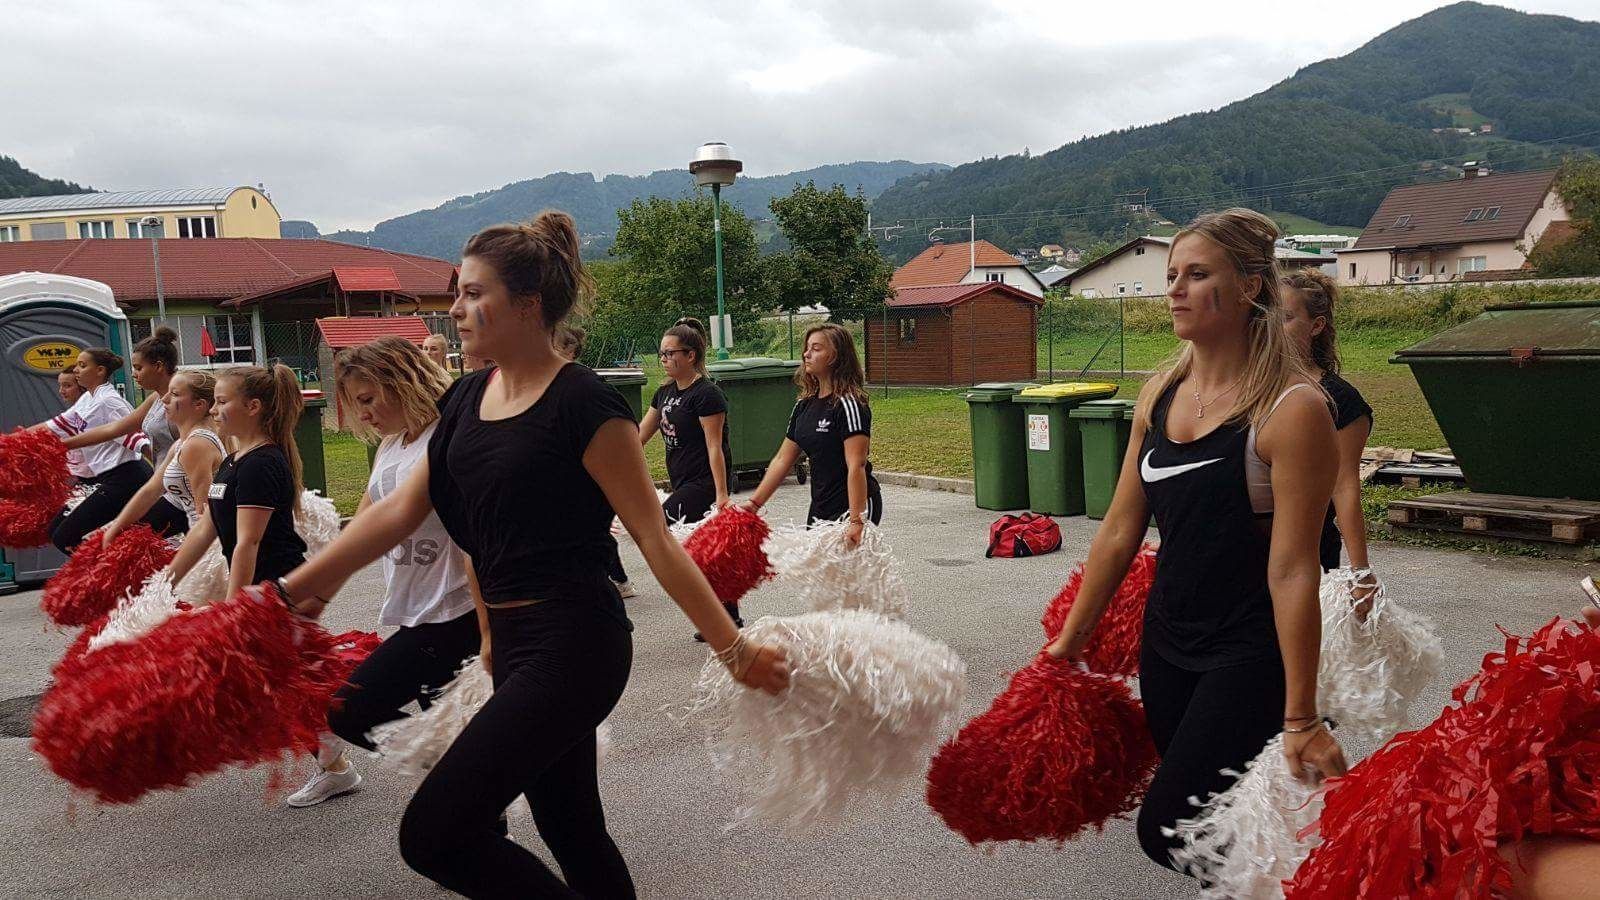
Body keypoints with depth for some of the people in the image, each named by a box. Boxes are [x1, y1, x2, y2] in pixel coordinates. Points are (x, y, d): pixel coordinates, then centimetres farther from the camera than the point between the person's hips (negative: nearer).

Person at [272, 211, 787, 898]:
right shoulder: (468, 398, 8)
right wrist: (294, 587, 9)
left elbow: (656, 542, -14)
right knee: (573, 833, 18)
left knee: (432, 832, -9)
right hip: (516, 641, 8)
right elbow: (400, 511, 11)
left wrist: (734, 649, -13)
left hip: (572, 645, -8)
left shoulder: (584, 404, -15)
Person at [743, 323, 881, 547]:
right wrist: (754, 503, 7)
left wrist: (856, 521, -29)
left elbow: (856, 466, -23)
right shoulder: (804, 405, 10)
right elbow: (782, 460, 13)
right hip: (820, 508, 8)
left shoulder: (848, 404, -15)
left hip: (853, 505, -8)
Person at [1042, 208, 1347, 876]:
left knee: (1168, 830, -8)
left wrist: (1300, 719, -15)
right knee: (1200, 809, 12)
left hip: (1248, 652, -6)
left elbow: (1292, 571, -18)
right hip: (1166, 641, 7)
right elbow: (1119, 533, 8)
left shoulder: (1291, 407, -16)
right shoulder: (1159, 395, 3)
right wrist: (1071, 639, 12)